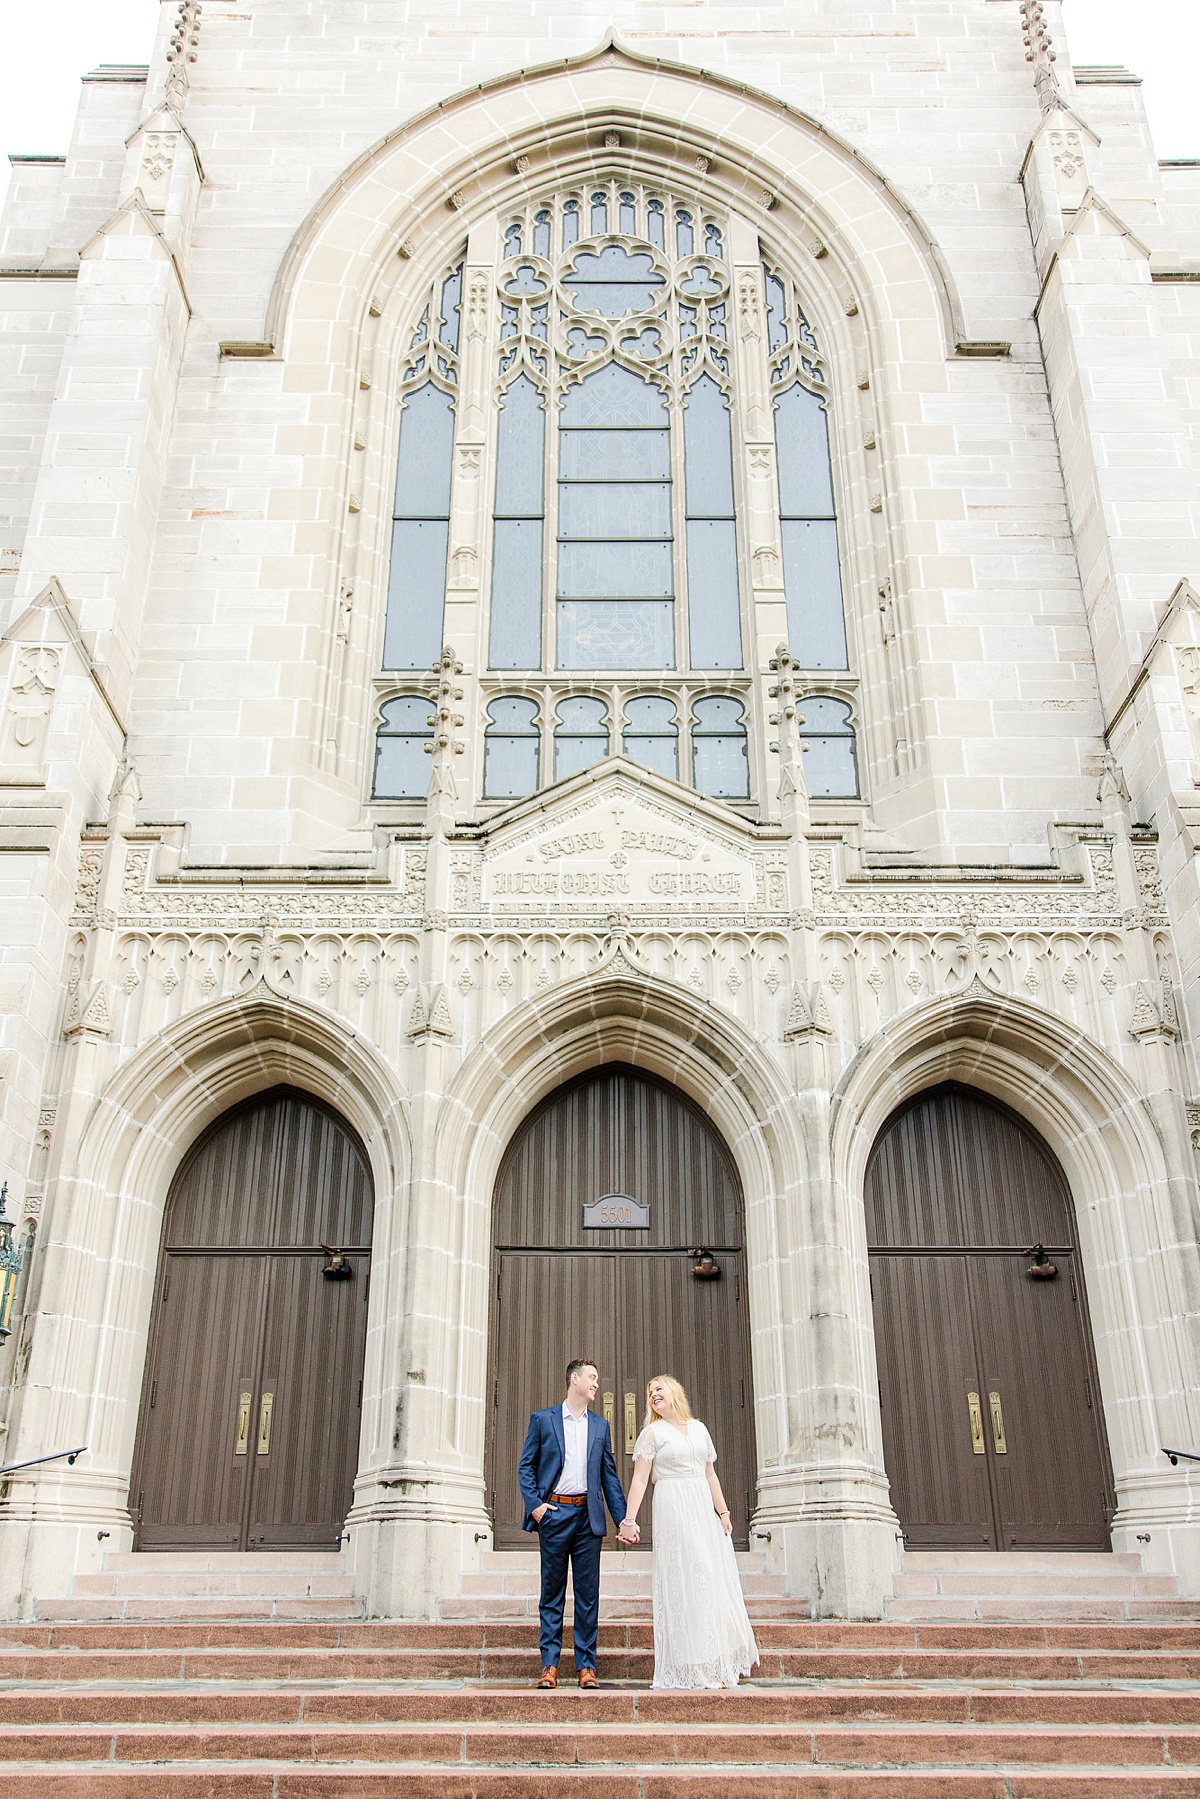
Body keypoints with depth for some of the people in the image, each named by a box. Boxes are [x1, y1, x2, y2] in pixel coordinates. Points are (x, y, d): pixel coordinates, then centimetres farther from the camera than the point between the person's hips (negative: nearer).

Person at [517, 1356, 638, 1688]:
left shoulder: (600, 1426, 14)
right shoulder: (543, 1419, 5)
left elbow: (609, 1476, 12)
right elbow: (526, 1465, 5)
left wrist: (624, 1520, 5)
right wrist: (534, 1505, -8)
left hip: (589, 1516, 2)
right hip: (553, 1514, -2)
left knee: (588, 1593, 3)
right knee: (552, 1591, 4)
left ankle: (586, 1665, 10)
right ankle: (550, 1664, 11)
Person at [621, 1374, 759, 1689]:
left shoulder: (698, 1428, 15)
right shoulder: (653, 1432, 2)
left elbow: (710, 1475, 16)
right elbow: (639, 1480, -4)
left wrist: (723, 1512, 9)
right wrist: (629, 1519, -12)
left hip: (704, 1509, 5)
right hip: (673, 1508, -5)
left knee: (715, 1579, 3)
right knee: (684, 1580, -6)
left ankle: (718, 1663, 12)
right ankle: (693, 1667, 0)